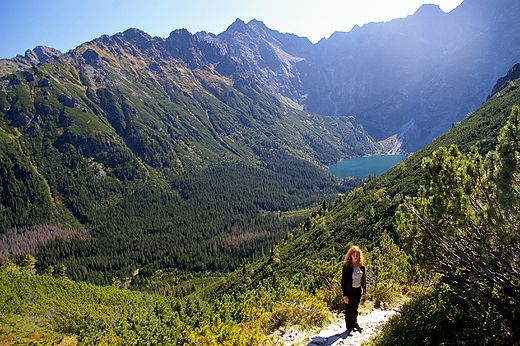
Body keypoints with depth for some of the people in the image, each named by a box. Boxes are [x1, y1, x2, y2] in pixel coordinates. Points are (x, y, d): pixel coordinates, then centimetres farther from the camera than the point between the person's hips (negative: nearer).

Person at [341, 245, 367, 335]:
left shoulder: (361, 266, -1)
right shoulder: (346, 266, -16)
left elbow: (363, 278, 10)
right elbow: (343, 281, -13)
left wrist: (364, 290, 7)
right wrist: (344, 295, -14)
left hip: (358, 290, 5)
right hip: (349, 291, -5)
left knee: (355, 308, 18)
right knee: (349, 309, 7)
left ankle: (355, 324, 36)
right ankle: (349, 328, 21)